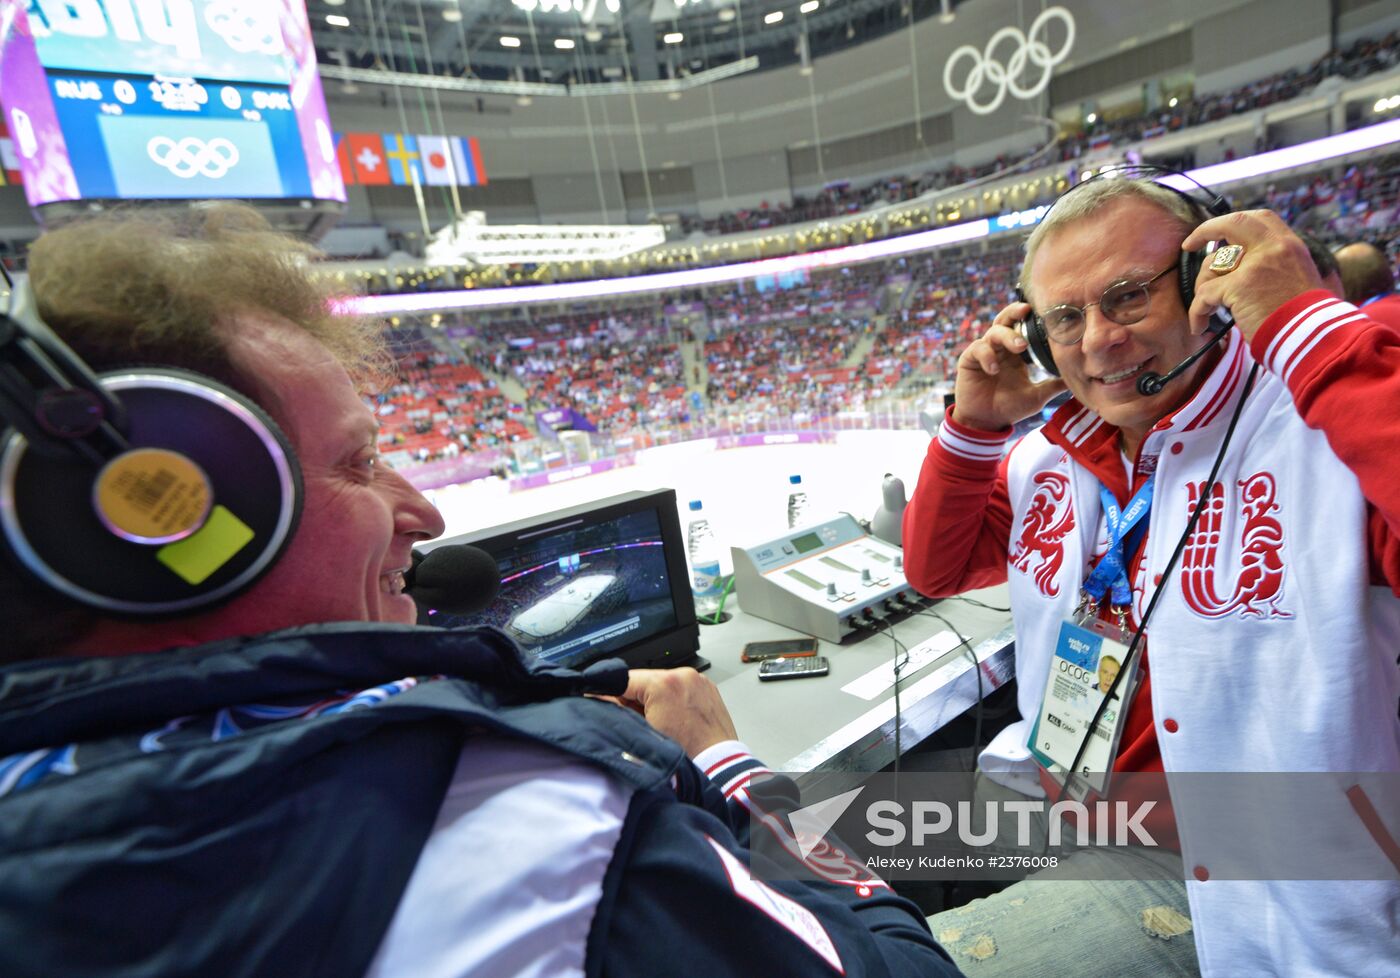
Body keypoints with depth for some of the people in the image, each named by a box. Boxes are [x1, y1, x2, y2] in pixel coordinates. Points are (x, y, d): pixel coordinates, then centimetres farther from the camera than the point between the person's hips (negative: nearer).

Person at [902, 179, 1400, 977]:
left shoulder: (1326, 426, -19)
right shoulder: (1054, 454, 1)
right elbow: (938, 570, 8)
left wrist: (1312, 325, -30)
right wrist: (974, 426, -5)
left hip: (1200, 870, -6)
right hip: (1039, 792, 6)